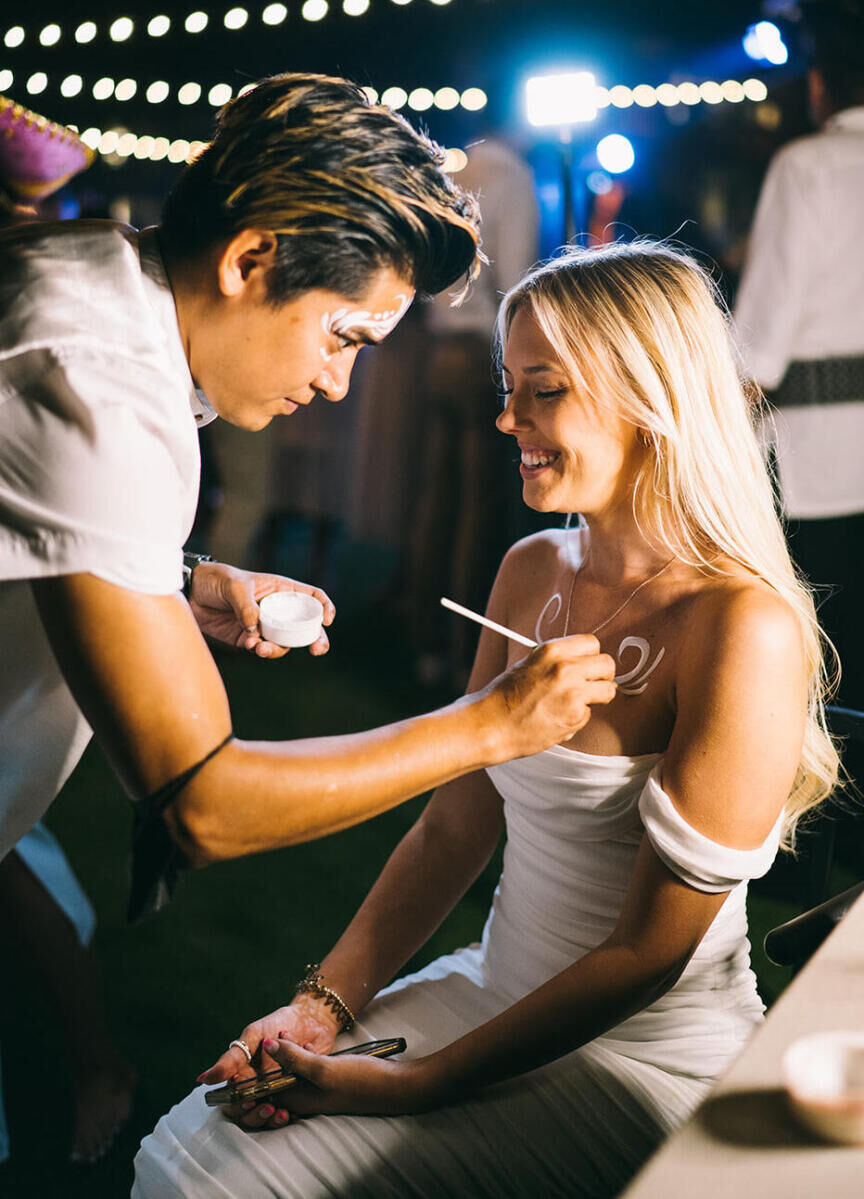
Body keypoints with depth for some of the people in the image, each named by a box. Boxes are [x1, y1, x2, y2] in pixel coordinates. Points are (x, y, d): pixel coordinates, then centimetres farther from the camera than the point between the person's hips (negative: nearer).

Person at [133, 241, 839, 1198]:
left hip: (644, 1063, -6)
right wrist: (325, 1003, -2)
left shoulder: (742, 628, -22)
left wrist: (412, 1086, -17)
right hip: (496, 1000, 7)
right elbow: (455, 825, 7)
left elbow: (648, 954, -19)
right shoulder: (531, 573, 3)